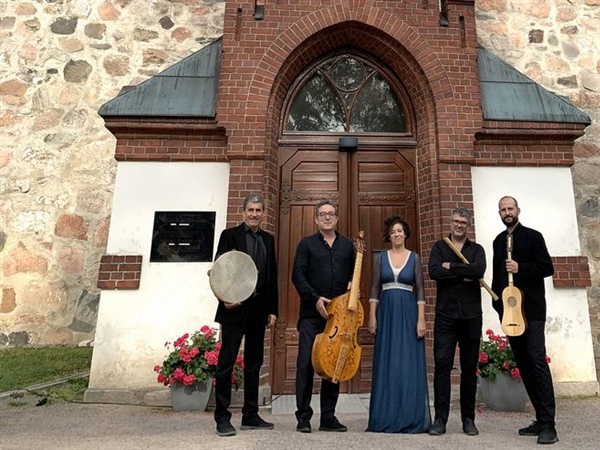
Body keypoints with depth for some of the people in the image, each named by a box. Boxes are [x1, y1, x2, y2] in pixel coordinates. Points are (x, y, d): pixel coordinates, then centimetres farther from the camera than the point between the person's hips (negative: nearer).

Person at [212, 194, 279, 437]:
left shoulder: (268, 239, 13)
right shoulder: (230, 235, -1)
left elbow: (272, 276, 11)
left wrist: (272, 309, 8)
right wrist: (226, 298, -16)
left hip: (258, 308, 5)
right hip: (235, 307, -5)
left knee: (254, 362, 12)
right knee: (226, 362, 0)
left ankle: (250, 415, 23)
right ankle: (222, 417, 10)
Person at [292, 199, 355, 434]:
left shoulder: (347, 245, 14)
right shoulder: (306, 244, 4)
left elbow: (353, 273, 19)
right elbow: (298, 275, -3)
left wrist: (351, 286, -2)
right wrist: (315, 298, -13)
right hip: (312, 313, -3)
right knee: (306, 363, -2)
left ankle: (328, 417, 19)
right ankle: (303, 417, 10)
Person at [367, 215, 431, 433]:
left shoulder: (414, 258, 4)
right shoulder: (381, 257, 7)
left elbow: (420, 290, 0)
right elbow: (375, 289, 5)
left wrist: (421, 319, -8)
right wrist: (372, 316, -2)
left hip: (408, 313, -1)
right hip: (386, 313, 1)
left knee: (409, 364, 0)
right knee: (387, 364, 4)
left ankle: (411, 418, 11)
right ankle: (386, 417, 13)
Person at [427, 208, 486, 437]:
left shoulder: (477, 249, 12)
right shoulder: (439, 247, 10)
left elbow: (479, 270, -11)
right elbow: (434, 272, -9)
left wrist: (451, 267, -9)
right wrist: (464, 275, -10)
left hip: (471, 315, 1)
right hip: (445, 315, -1)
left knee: (469, 367, 8)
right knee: (442, 365, -4)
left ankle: (468, 419, 19)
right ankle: (440, 418, 4)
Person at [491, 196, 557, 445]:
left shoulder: (532, 236, -1)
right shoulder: (498, 241, 15)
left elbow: (547, 268, -6)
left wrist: (520, 268, -20)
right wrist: (498, 302, 10)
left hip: (531, 310, -5)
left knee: (536, 360, -10)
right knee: (523, 364, 7)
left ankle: (548, 424, -6)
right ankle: (541, 419, 16)